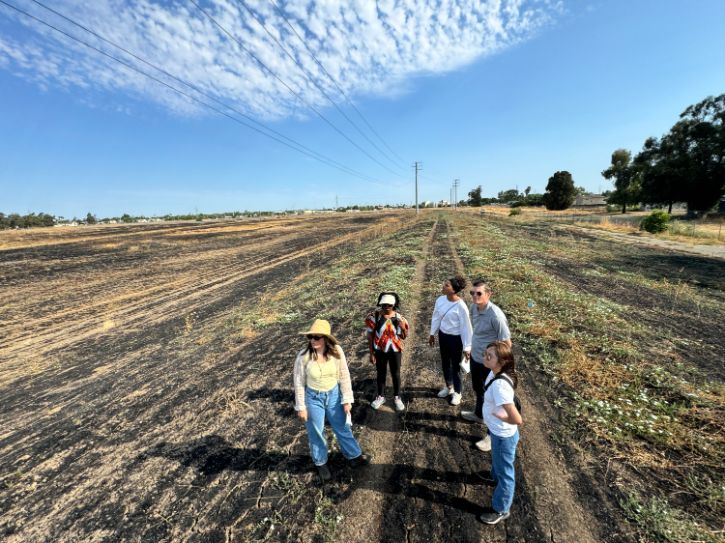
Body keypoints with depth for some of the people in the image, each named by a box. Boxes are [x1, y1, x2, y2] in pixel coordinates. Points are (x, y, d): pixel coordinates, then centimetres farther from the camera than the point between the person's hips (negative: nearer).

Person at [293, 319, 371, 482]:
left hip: (333, 394, 2)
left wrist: (347, 399, -6)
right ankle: (321, 463, 45)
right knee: (316, 432, 19)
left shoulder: (336, 351, -20)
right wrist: (301, 407, -6)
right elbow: (299, 382, -12)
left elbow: (344, 376, -9)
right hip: (313, 397, -1)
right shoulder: (304, 356, -24)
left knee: (342, 427, 20)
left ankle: (354, 456, 45)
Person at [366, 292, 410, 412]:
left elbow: (404, 337, 2)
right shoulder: (374, 316, -13)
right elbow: (370, 336, -7)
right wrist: (371, 353, -6)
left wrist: (403, 327, -19)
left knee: (396, 374, 14)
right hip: (380, 351, -1)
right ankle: (381, 396, 37)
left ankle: (397, 397, 35)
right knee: (381, 374, 16)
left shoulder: (399, 317, -8)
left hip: (395, 350, 1)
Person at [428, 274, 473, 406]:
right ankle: (449, 387, 46)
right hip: (443, 335, 6)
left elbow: (466, 327, -19)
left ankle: (457, 392, 36)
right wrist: (432, 334, 13)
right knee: (445, 363, 22)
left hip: (456, 339, -6)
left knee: (455, 365, 12)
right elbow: (436, 317, 5)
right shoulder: (440, 300, -9)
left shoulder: (461, 306, -26)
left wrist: (466, 347, -14)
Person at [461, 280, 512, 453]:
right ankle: (478, 414, 55)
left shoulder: (496, 315, -30)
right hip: (475, 357, 8)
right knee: (478, 389, 29)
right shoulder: (473, 307, -6)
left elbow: (506, 343, -21)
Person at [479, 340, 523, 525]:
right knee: (497, 459, 36)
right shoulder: (495, 372, -14)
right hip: (497, 431, 8)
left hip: (503, 435, -8)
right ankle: (495, 476, 66)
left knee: (504, 472, 18)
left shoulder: (500, 385, -39)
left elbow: (517, 420, -38)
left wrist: (498, 416, -20)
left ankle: (501, 510, 42)